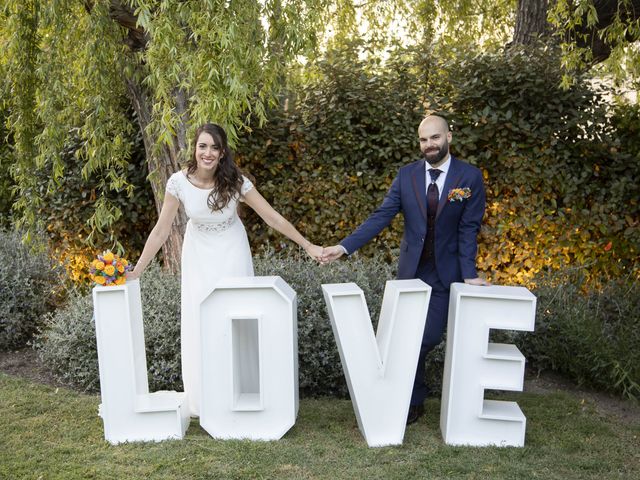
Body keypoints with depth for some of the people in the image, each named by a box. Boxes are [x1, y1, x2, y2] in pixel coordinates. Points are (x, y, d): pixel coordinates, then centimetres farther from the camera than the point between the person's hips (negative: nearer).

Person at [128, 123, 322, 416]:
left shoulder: (235, 181, -21)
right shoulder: (179, 182, -19)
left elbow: (272, 217, -16)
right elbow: (161, 230, -12)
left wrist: (307, 245, -14)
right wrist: (136, 271, -13)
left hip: (231, 253, -1)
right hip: (198, 254, 1)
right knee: (199, 326, 3)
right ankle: (201, 402, 19)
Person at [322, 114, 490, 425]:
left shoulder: (470, 177, -6)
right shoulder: (407, 175, -1)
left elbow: (469, 229, -8)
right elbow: (381, 217, -5)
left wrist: (469, 273, -16)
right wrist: (344, 247, -15)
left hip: (445, 272, -2)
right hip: (411, 269, 3)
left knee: (428, 338, -4)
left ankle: (413, 402, 21)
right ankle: (414, 402, 30)